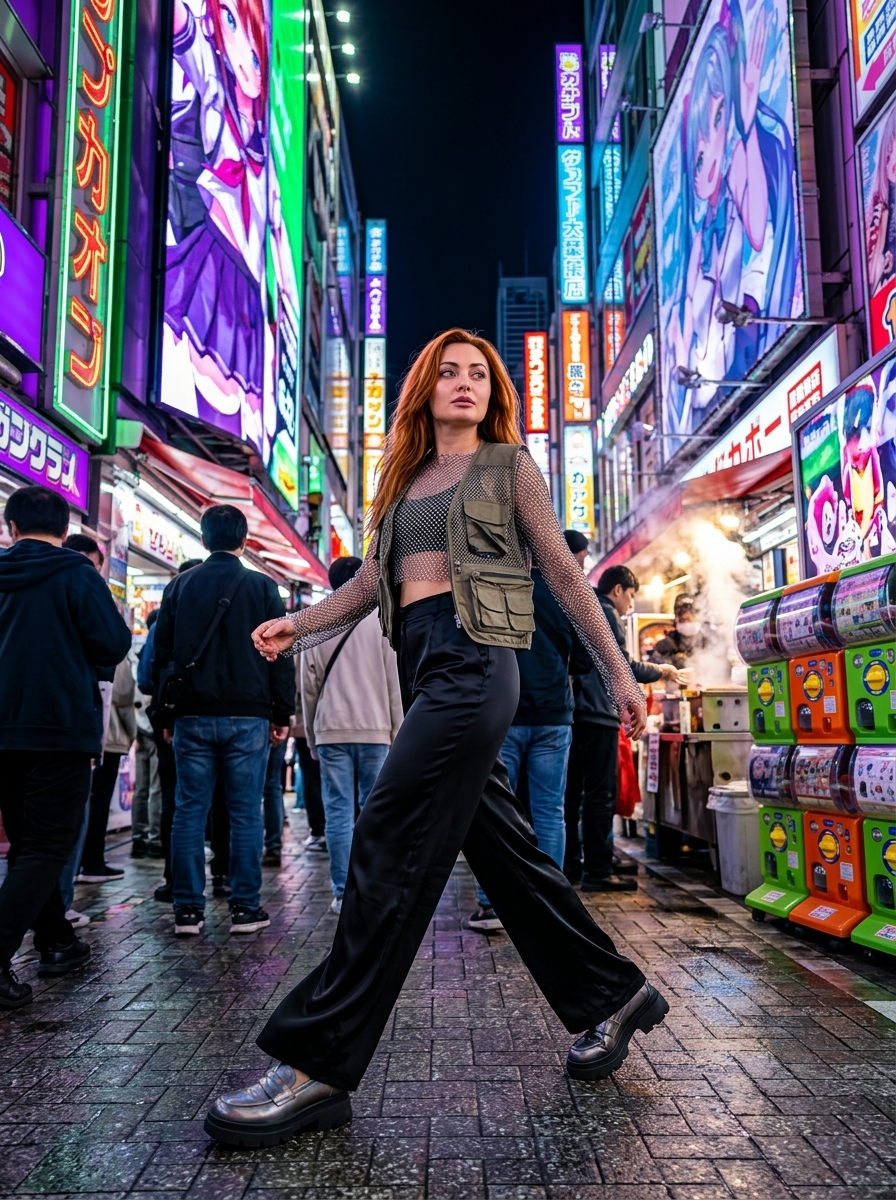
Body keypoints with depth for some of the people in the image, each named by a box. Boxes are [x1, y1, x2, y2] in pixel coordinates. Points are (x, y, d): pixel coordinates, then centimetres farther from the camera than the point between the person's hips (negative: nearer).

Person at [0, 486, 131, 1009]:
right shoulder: (77, 574, -9)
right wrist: (116, 615, 8)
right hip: (60, 729, -5)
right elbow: (112, 646, -12)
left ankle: (58, 943, 25)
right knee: (47, 847, -2)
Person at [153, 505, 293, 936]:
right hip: (247, 717, -2)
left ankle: (188, 909, 8)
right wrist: (282, 715, 4)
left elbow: (162, 653, 10)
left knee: (189, 812, 6)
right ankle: (245, 908, 6)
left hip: (191, 717, 2)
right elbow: (279, 655, -1)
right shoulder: (262, 587, 0)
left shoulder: (179, 586, 8)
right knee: (245, 814, 3)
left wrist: (167, 714, 15)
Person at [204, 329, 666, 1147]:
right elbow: (373, 579, 16)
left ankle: (318, 1066, -6)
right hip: (424, 665, 7)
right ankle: (612, 996, 24)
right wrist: (299, 625, 0)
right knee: (500, 844, 8)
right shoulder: (405, 479, 23)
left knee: (392, 844, -12)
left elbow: (564, 573, 6)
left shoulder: (508, 466, 8)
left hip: (472, 659, -6)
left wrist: (618, 672, 5)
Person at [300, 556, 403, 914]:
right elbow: (393, 683, 1)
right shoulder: (380, 622, 1)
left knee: (338, 811, 2)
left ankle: (343, 893, 3)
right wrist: (397, 731, 7)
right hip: (374, 729, 0)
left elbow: (308, 687, 5)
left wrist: (311, 736, 13)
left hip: (331, 731, 1)